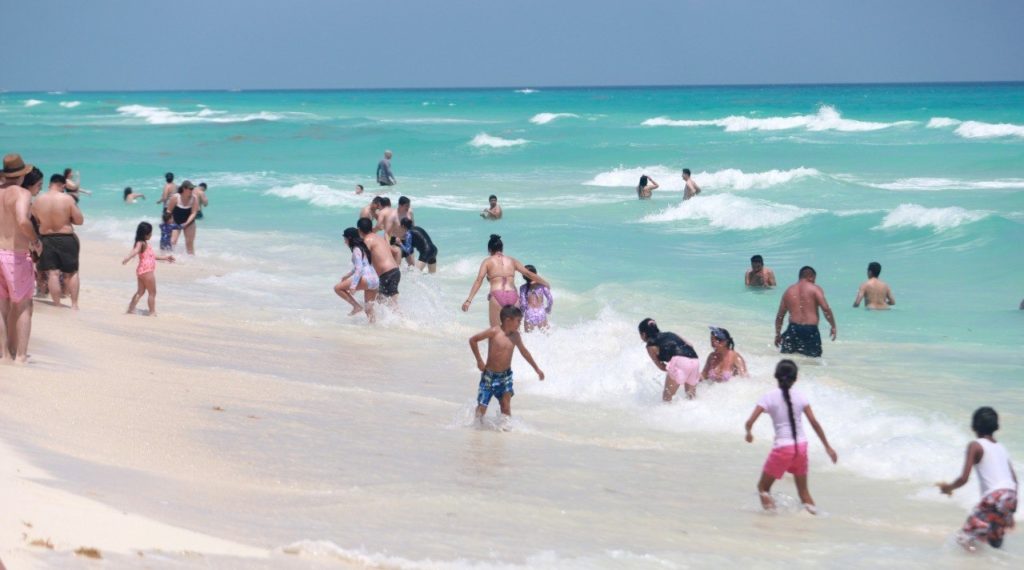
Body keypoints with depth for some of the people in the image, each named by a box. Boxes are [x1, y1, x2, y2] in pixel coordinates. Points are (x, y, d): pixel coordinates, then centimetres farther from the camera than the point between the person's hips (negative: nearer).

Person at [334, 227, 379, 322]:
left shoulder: (356, 250, -5)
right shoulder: (362, 248, 22)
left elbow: (359, 268, -17)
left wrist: (353, 286, -24)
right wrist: (347, 275, 42)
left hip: (367, 279, -10)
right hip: (375, 281, 10)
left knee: (338, 288, -6)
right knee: (368, 308, 18)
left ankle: (357, 306, -6)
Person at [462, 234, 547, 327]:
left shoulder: (487, 262, 10)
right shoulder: (512, 261, 19)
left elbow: (479, 280, -1)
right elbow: (529, 274, 19)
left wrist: (469, 300, -6)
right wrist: (545, 284, 33)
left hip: (497, 296, -3)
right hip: (513, 296, 3)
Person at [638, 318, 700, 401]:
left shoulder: (651, 346, 14)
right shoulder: (670, 334, 29)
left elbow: (661, 367, 13)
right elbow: (690, 345, 24)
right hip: (695, 361, 6)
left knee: (666, 397, 6)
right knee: (690, 396, 21)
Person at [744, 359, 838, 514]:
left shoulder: (769, 397, -6)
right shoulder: (800, 397, 3)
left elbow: (750, 422, -11)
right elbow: (814, 423, 2)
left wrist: (749, 433, 12)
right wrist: (827, 446, 10)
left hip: (783, 447, -4)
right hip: (801, 446, 4)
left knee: (763, 487, 11)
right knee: (803, 490, 19)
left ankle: (771, 511, -14)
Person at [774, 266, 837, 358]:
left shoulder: (789, 291, 15)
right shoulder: (815, 289, 1)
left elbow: (780, 316, 18)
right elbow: (825, 309, -11)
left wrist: (778, 334, 27)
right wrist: (833, 326, -2)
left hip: (793, 329, 3)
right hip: (811, 330, -3)